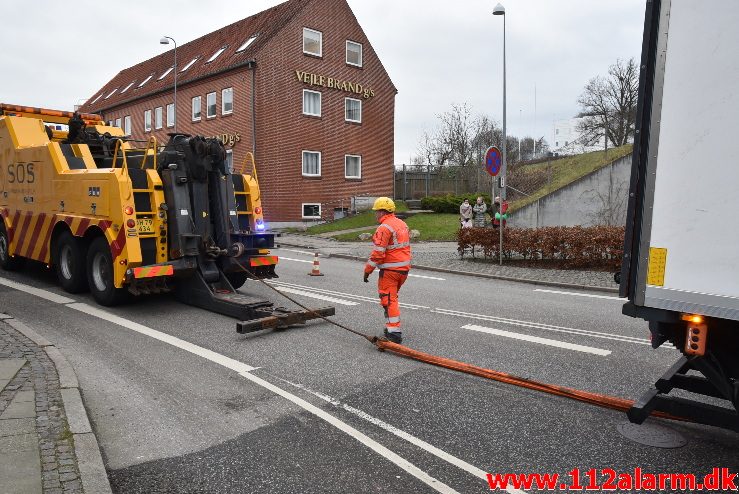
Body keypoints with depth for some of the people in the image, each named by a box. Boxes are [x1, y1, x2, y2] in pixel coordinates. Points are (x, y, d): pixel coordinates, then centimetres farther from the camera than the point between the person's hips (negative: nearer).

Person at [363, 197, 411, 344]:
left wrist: (368, 270, -11)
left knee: (389, 300, -4)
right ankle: (391, 327, 30)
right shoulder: (402, 224, 12)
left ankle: (394, 333, -5)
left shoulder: (384, 228, -17)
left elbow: (378, 253, -20)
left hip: (390, 270, -9)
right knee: (392, 297, 21)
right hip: (404, 268, 9)